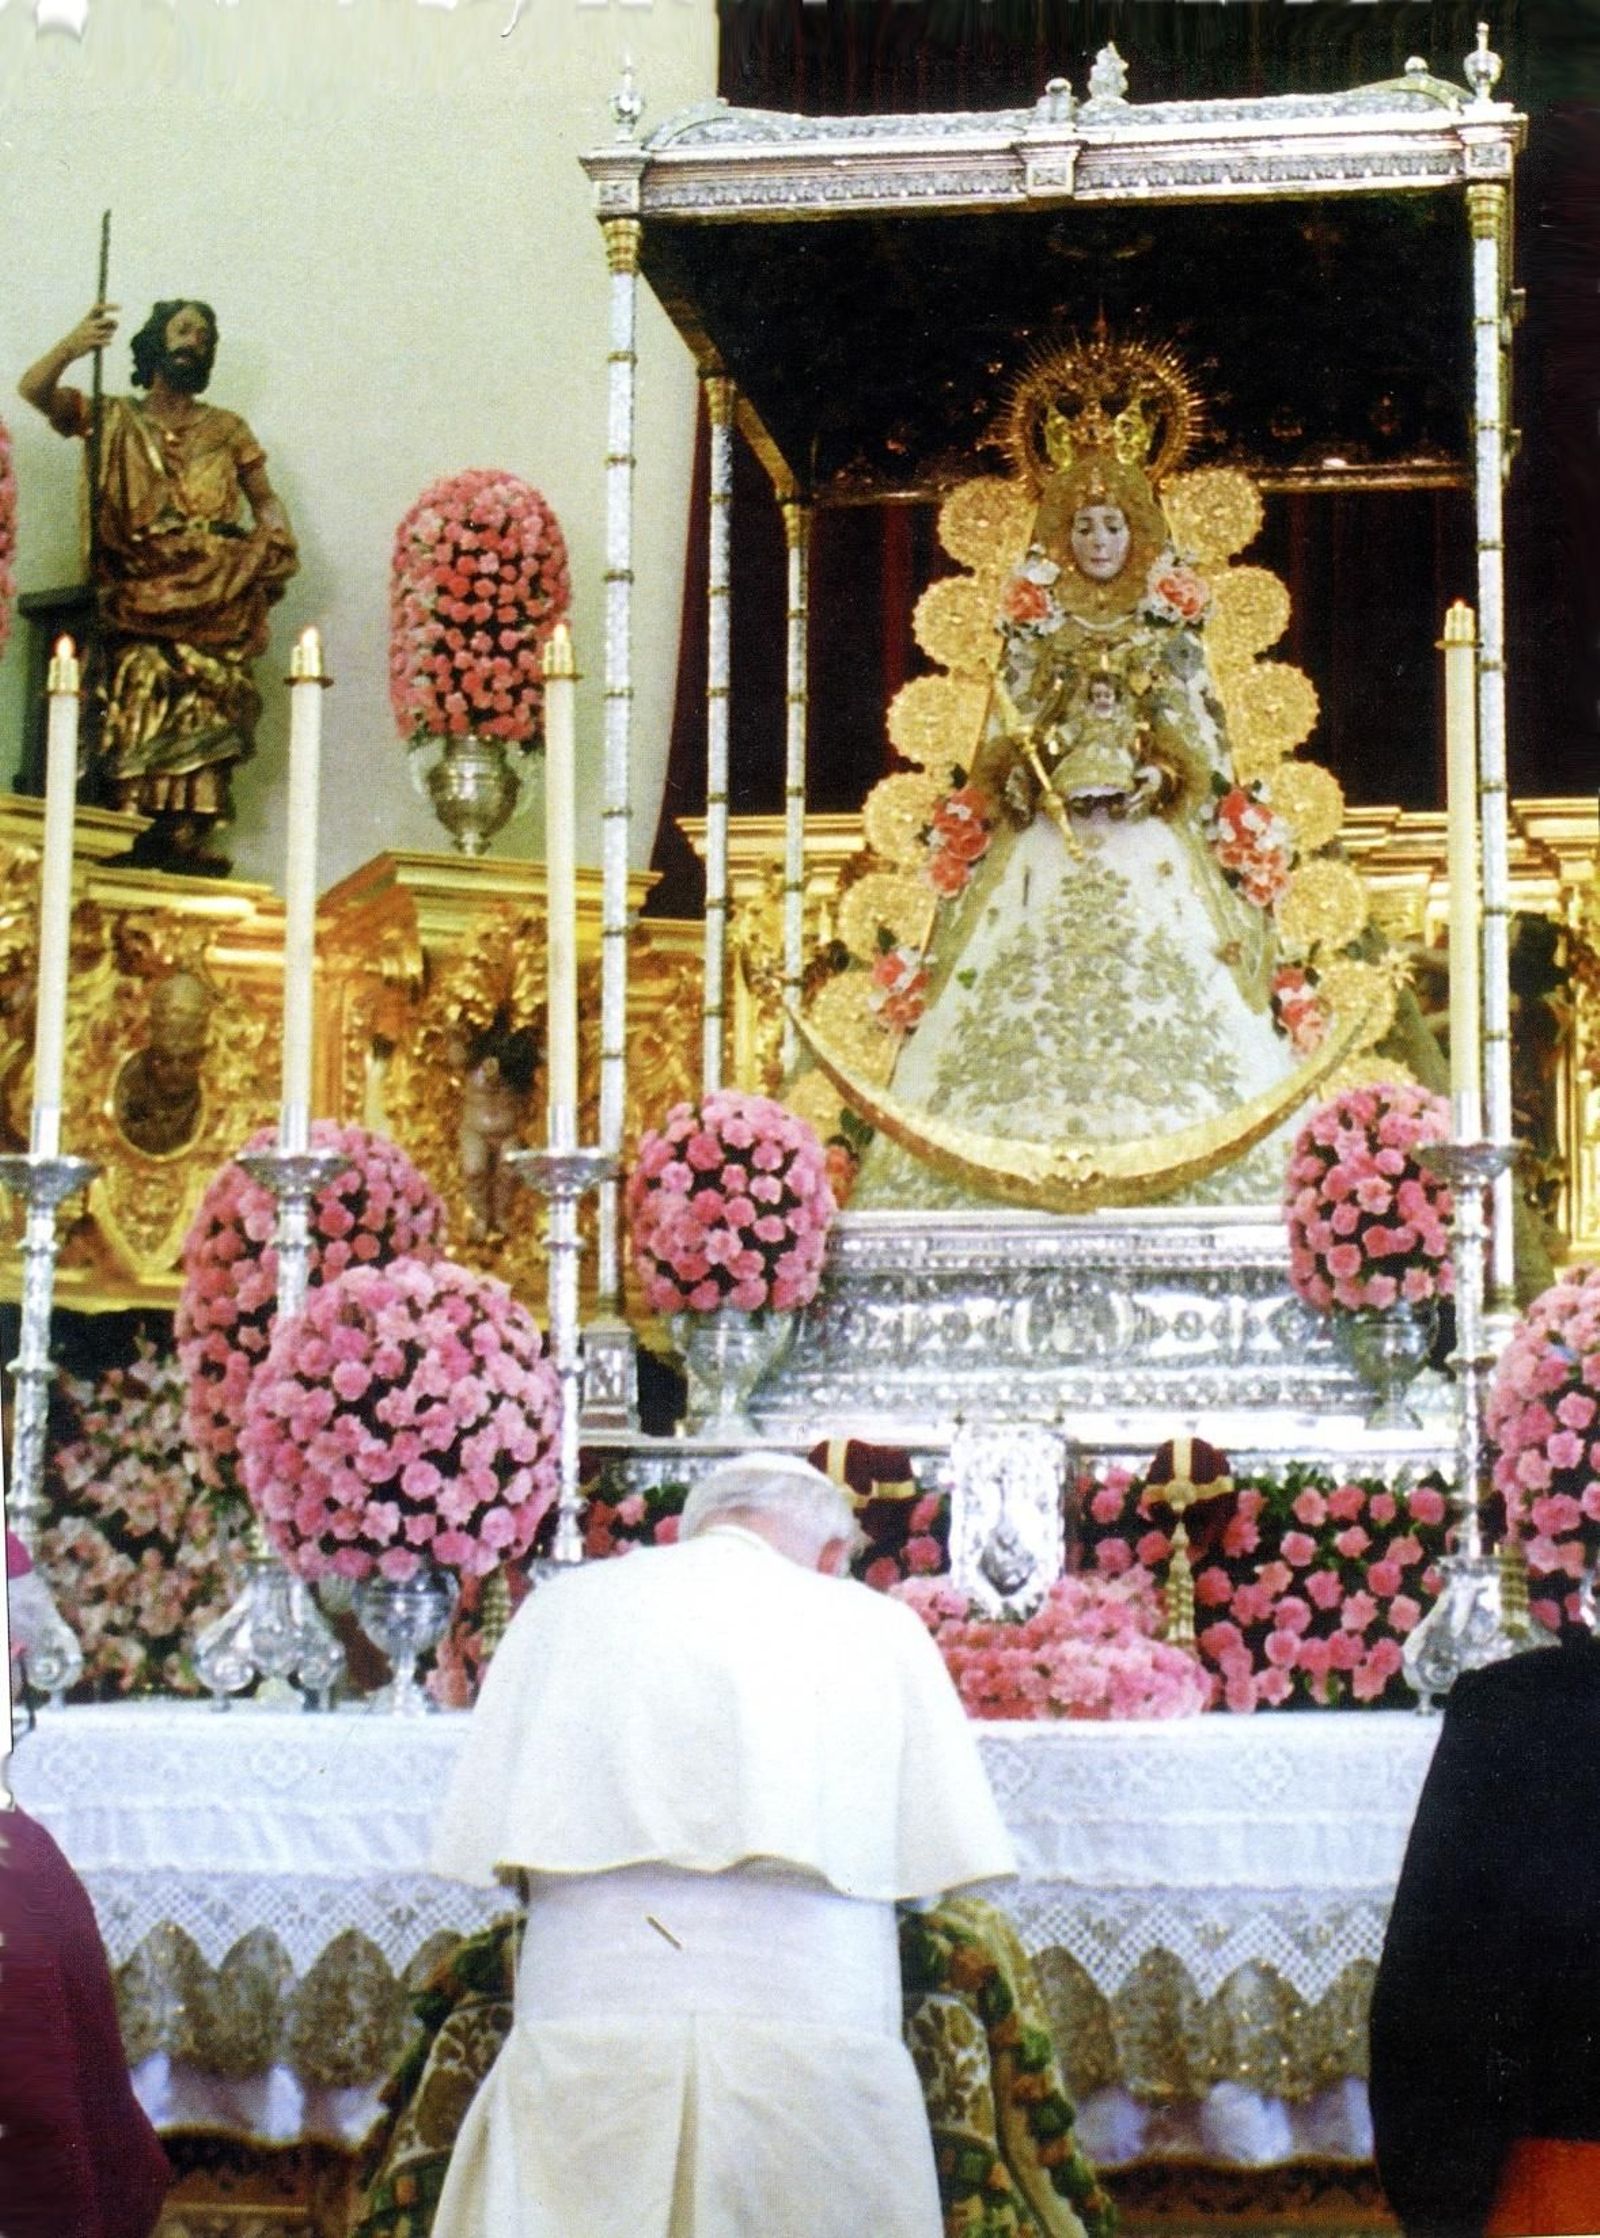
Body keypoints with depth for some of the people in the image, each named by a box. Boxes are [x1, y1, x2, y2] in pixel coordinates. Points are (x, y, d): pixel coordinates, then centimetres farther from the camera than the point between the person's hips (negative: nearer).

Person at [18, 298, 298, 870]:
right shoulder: (113, 419, 16)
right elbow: (33, 390, 2)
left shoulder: (226, 429, 21)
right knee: (140, 686, -18)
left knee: (205, 704, -15)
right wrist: (72, 346, -18)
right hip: (140, 584, -1)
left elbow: (264, 501, 19)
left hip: (214, 595, 1)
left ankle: (187, 831, -19)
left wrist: (273, 533, -4)